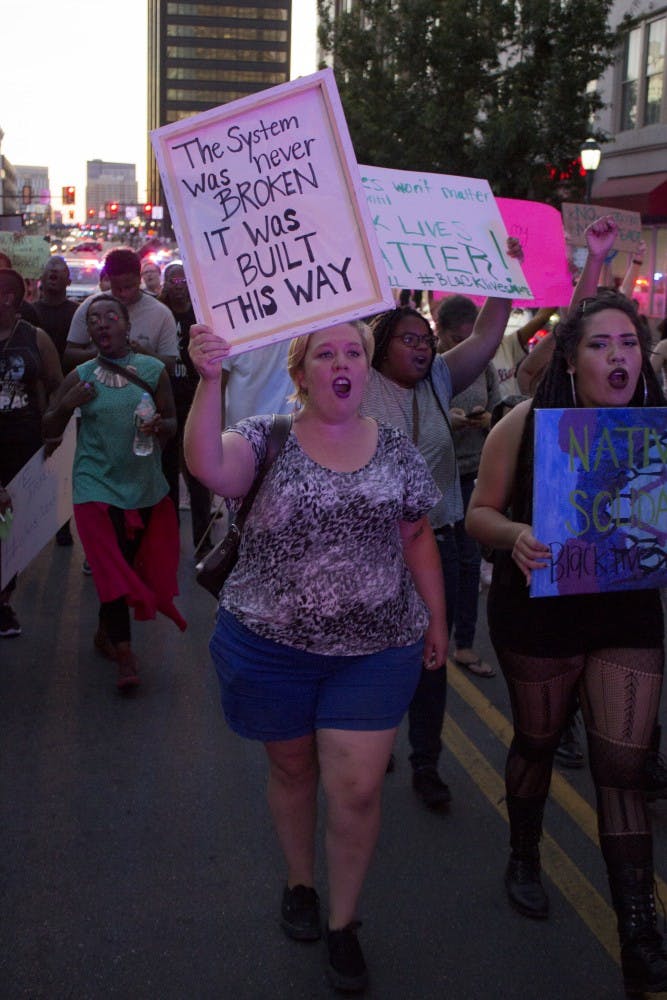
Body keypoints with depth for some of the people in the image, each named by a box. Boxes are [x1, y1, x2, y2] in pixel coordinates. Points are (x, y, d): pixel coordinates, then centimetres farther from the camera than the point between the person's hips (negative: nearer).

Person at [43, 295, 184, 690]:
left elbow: (172, 422, 3)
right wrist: (66, 405, -14)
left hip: (145, 484, 2)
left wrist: (160, 427, -20)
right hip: (97, 484, -2)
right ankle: (125, 655, 2)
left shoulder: (154, 370, -1)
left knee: (128, 564, 15)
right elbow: (50, 431, 6)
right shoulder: (80, 377, -1)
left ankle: (105, 633, 36)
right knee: (112, 569, -6)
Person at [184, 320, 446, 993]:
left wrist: (437, 620, 12)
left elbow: (417, 537, 11)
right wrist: (210, 379, -39)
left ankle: (343, 924, 22)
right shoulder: (267, 438, -6)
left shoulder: (396, 450, 2)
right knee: (292, 767, 17)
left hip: (375, 647, 1)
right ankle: (299, 883, 44)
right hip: (271, 644, -1)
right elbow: (208, 465, -27)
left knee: (357, 789, -1)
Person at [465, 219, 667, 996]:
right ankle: (523, 859, 45)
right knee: (536, 740, 18)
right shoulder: (527, 423, -10)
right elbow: (479, 511, -5)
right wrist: (515, 536, -26)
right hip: (539, 613, -1)